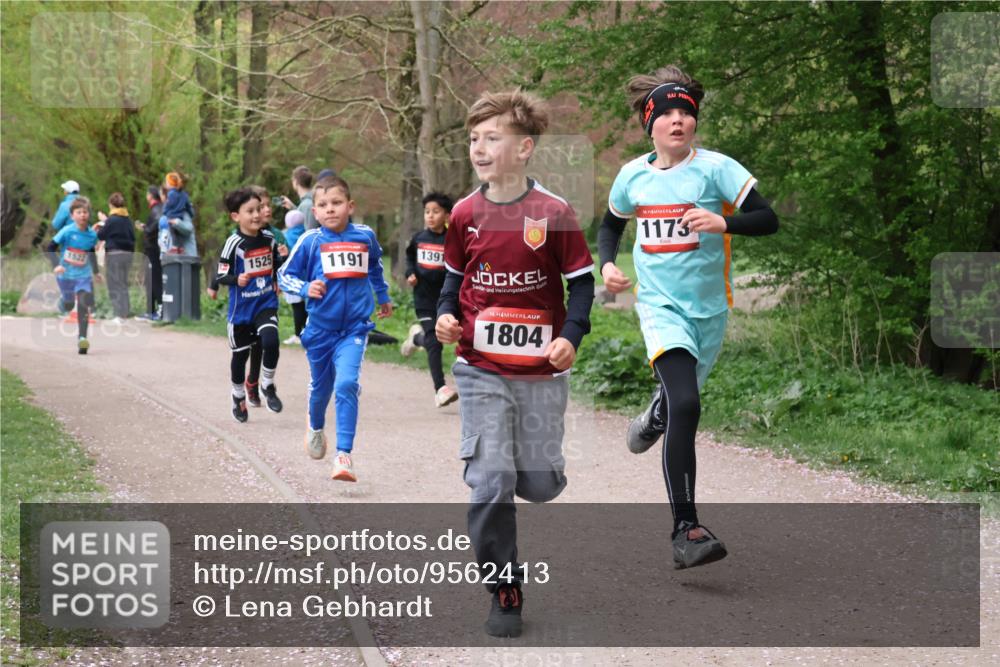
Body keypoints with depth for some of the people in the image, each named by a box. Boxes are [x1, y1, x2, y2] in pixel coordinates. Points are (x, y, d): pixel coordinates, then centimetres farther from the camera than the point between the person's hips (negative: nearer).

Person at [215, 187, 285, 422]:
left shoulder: (268, 238, 0)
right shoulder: (234, 243, -14)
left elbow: (277, 264, 17)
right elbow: (221, 275, -11)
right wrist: (236, 280, -30)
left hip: (266, 303, 2)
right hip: (241, 307, -2)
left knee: (270, 342, -21)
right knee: (240, 354, 11)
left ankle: (268, 386, 4)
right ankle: (238, 398, 33)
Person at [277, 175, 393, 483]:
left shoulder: (365, 236, -1)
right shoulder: (310, 241, -7)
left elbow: (375, 266, 21)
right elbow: (284, 276, 1)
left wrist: (383, 296, 34)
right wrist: (305, 288, -18)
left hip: (354, 327, -1)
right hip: (320, 327, 1)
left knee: (347, 384, -19)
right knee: (320, 387, 18)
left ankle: (344, 455, -17)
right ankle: (316, 428, 50)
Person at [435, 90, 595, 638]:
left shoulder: (554, 213, -9)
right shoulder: (465, 214, 0)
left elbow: (582, 282, -2)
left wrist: (571, 335, -17)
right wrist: (446, 315, -4)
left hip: (541, 372, -1)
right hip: (481, 371, 1)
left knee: (542, 485, 6)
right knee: (489, 482, -6)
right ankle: (504, 592, 6)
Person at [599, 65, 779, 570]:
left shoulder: (715, 168, -8)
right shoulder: (633, 175, 2)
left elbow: (768, 220, -14)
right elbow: (610, 225, 21)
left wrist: (723, 222, -31)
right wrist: (606, 264, 2)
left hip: (709, 308, 1)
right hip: (660, 305, -1)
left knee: (681, 396, 21)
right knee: (686, 406, -22)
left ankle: (654, 417, 63)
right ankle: (685, 531, -21)